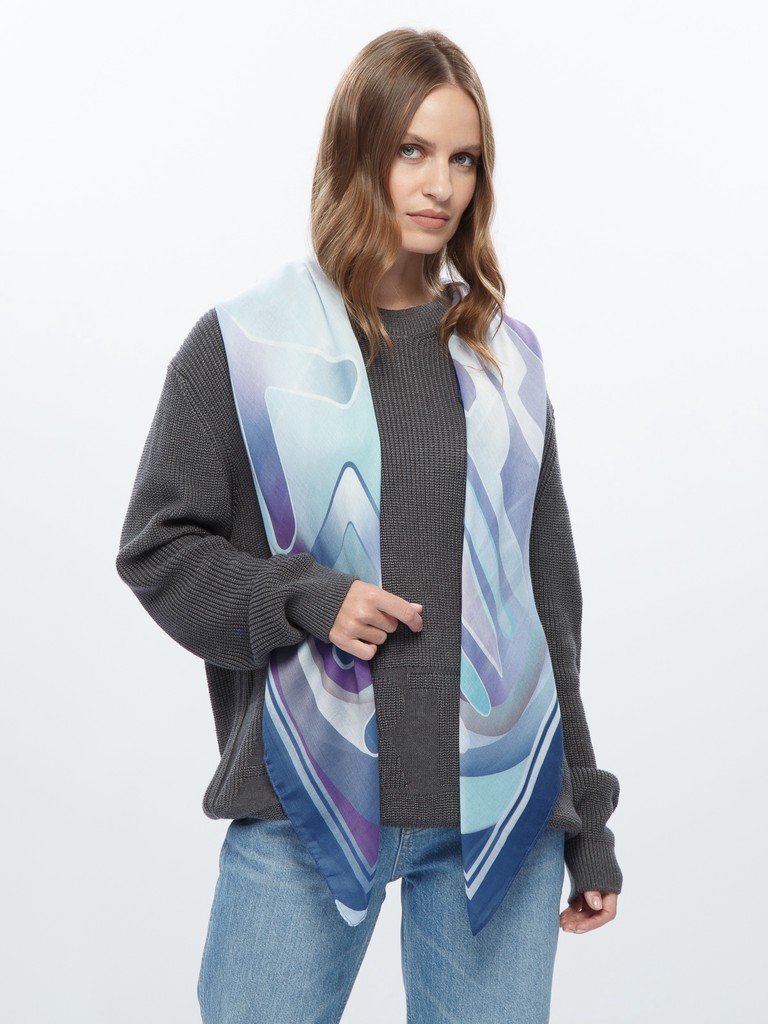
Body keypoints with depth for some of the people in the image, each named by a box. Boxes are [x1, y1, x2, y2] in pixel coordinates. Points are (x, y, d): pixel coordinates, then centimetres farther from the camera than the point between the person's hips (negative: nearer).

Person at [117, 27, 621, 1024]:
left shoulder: (506, 354, 8)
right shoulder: (246, 345, -1)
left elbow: (549, 592, 12)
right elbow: (158, 545, 2)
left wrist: (587, 821, 12)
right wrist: (305, 599, -16)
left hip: (502, 805, 3)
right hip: (306, 803, -2)